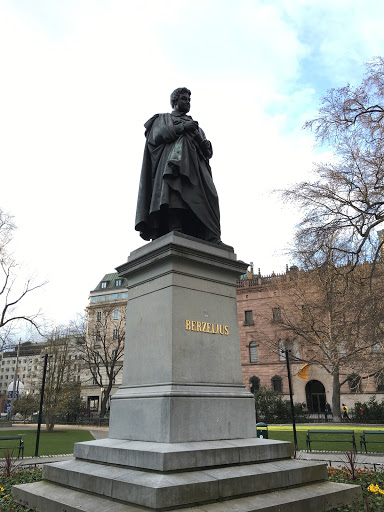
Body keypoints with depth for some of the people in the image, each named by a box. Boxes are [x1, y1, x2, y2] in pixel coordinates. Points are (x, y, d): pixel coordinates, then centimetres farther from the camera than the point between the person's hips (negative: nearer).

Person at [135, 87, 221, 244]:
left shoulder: (195, 125, 38)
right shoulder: (163, 119, 27)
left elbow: (208, 151, 26)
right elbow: (157, 135, 3)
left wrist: (204, 144, 2)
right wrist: (182, 127, -2)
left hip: (195, 164, 4)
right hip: (172, 160, -4)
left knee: (205, 196, -20)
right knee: (174, 193, -31)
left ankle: (211, 238, -33)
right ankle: (176, 231, -44)